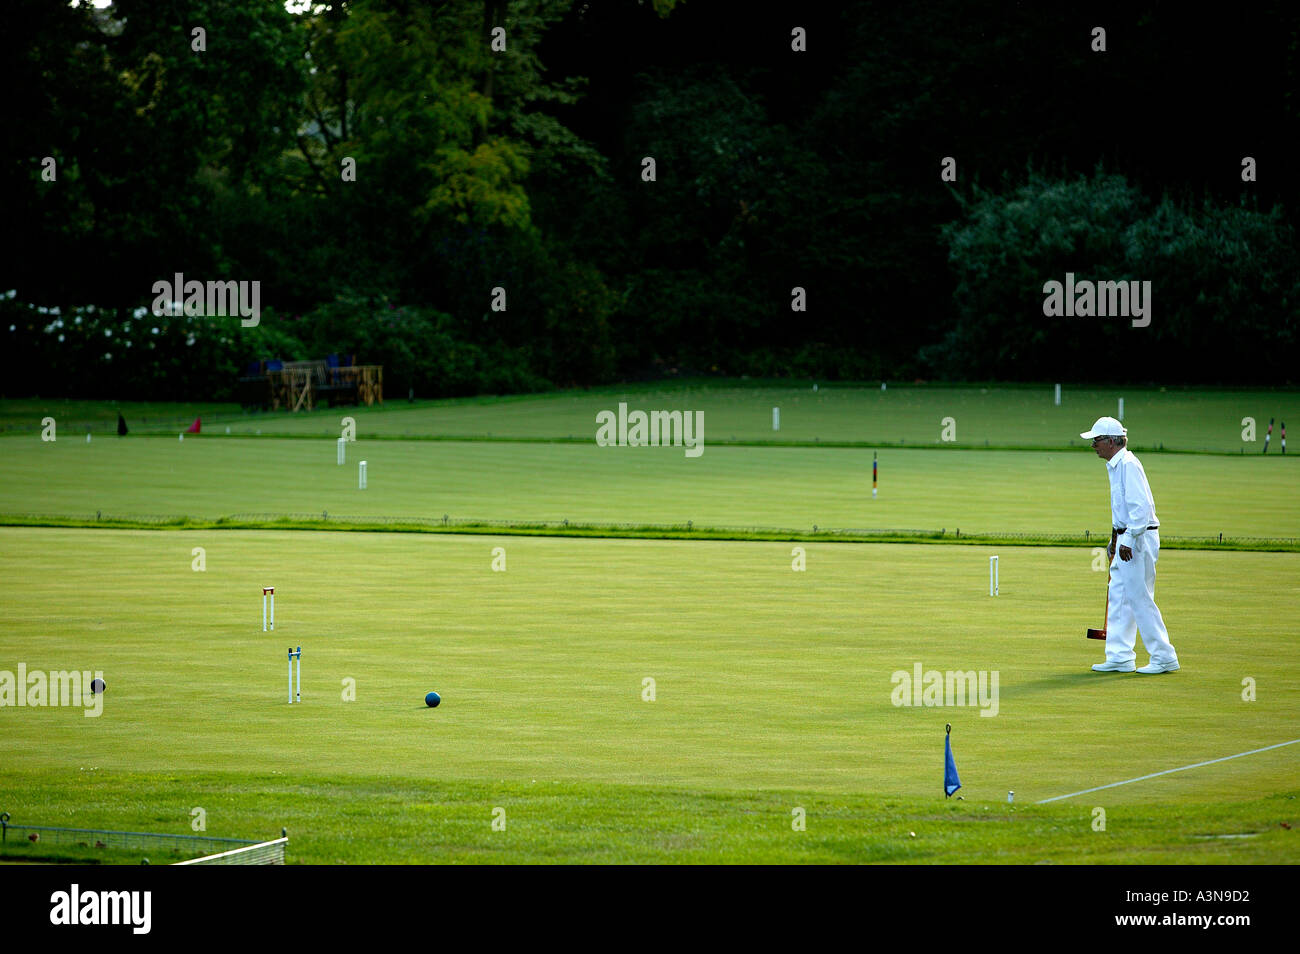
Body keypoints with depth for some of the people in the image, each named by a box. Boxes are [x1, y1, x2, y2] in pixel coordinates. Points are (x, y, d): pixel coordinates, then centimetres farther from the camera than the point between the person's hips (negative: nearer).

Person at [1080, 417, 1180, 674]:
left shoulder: (1128, 465, -16)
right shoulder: (1114, 466, 15)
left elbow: (1140, 507, -22)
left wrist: (1128, 540, -24)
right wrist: (1115, 539, 26)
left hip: (1139, 538, -10)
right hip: (1126, 539, 10)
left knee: (1140, 598, -7)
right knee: (1118, 597, 10)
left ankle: (1164, 657, -2)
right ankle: (1119, 657, 13)